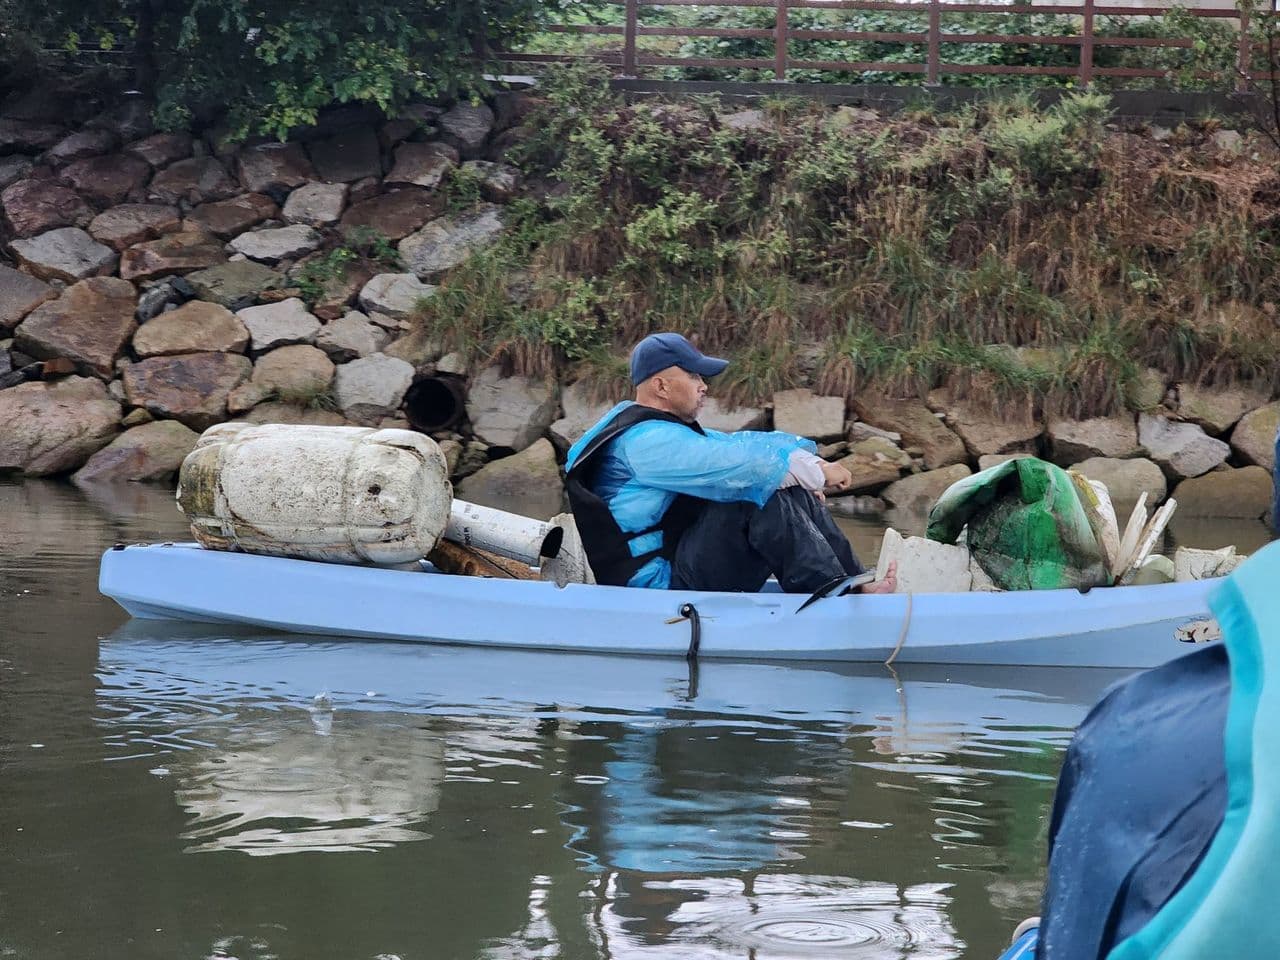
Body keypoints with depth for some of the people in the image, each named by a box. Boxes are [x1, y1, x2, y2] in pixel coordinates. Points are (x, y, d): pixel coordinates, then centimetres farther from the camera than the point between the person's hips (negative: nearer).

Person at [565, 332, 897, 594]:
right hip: (661, 582, -11)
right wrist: (815, 471, -13)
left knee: (796, 495, 5)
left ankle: (861, 584, 0)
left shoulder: (663, 430, 17)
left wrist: (811, 468, -1)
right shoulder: (645, 441, -18)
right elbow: (736, 465, -24)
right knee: (768, 499, -25)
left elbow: (733, 444, 13)